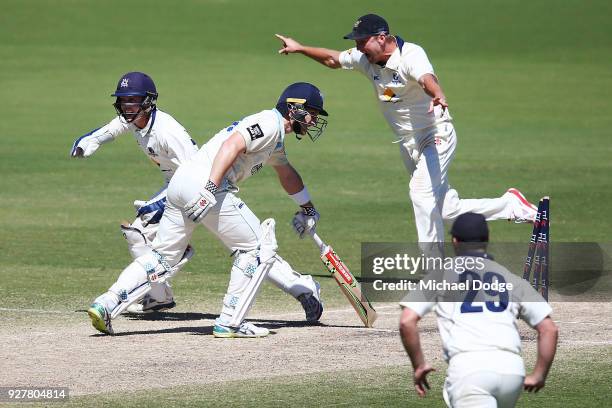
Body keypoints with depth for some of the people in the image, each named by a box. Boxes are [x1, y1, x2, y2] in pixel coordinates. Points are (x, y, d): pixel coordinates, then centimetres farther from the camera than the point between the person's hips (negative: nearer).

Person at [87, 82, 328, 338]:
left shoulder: (274, 136, 30)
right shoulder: (270, 123, -2)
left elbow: (287, 173, 48)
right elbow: (231, 146, -19)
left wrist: (307, 209, 59)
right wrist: (211, 189, -29)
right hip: (203, 183, -9)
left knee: (163, 259, 12)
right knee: (254, 248, 2)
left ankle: (105, 305, 0)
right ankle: (230, 323, 1)